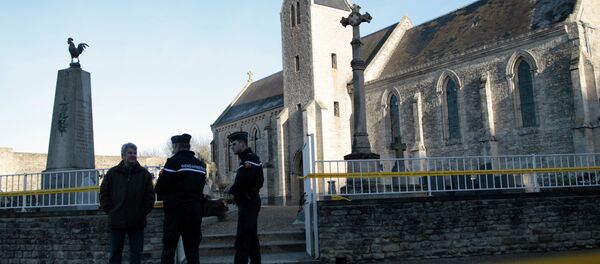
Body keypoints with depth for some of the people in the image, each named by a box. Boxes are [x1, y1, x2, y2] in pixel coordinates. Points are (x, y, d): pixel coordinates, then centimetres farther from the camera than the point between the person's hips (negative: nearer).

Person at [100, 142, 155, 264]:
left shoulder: (144, 174, 4)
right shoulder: (112, 173, 5)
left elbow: (150, 196, 3)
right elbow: (104, 194, 7)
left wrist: (143, 212, -4)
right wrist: (111, 211, -1)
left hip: (137, 222, 0)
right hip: (117, 221, 0)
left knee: (136, 253, 6)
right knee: (115, 253, 7)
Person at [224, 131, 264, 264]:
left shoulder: (249, 158, -15)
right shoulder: (248, 158, 17)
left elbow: (243, 182, -26)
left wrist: (230, 190, -9)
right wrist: (233, 188, -2)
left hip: (248, 202, -10)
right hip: (250, 201, 10)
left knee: (242, 239, -9)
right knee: (251, 237, 15)